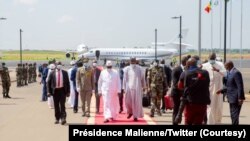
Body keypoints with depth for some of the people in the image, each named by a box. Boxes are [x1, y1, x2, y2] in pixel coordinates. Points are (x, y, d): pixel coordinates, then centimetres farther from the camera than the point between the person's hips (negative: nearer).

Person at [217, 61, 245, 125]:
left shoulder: (236, 73, -17)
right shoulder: (230, 73, 12)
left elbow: (240, 86, -21)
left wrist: (240, 98, -23)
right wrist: (222, 90, 12)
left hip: (236, 98, -10)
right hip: (232, 98, 10)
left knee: (235, 115, -8)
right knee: (233, 115, 16)